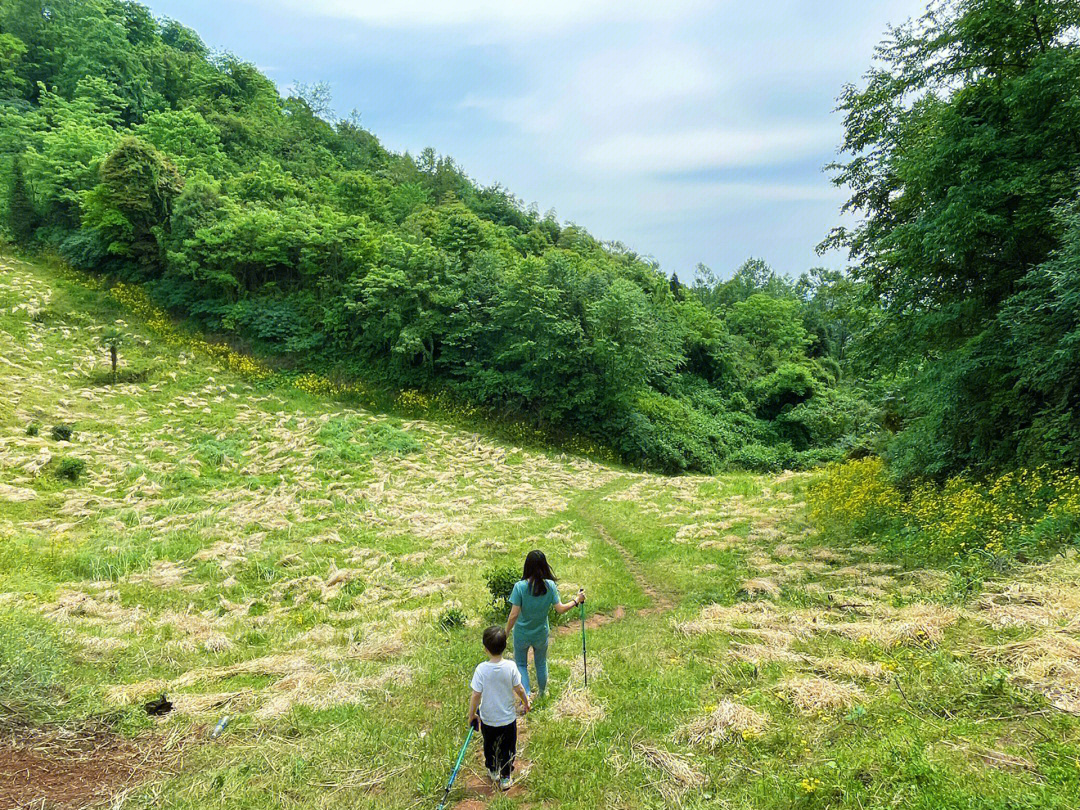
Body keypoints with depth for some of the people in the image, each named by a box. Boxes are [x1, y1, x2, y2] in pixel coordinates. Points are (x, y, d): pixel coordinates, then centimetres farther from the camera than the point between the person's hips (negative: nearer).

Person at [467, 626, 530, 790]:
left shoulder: (481, 669, -23)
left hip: (488, 719, 0)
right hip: (508, 718, 0)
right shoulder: (510, 667, -20)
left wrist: (471, 715, -3)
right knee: (507, 749, 21)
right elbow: (519, 689, -9)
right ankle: (505, 778, 31)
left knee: (489, 746, 26)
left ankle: (493, 771, 45)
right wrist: (526, 702, 11)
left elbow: (476, 695, -17)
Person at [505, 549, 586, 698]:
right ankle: (542, 693, 44)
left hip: (522, 634, -2)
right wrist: (576, 601, 4)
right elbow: (560, 609, -12)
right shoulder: (550, 585, -18)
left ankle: (526, 694, 9)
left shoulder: (520, 587, -24)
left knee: (521, 664, 20)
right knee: (541, 664, 26)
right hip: (541, 634, 2)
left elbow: (514, 615, -21)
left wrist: (506, 633, -7)